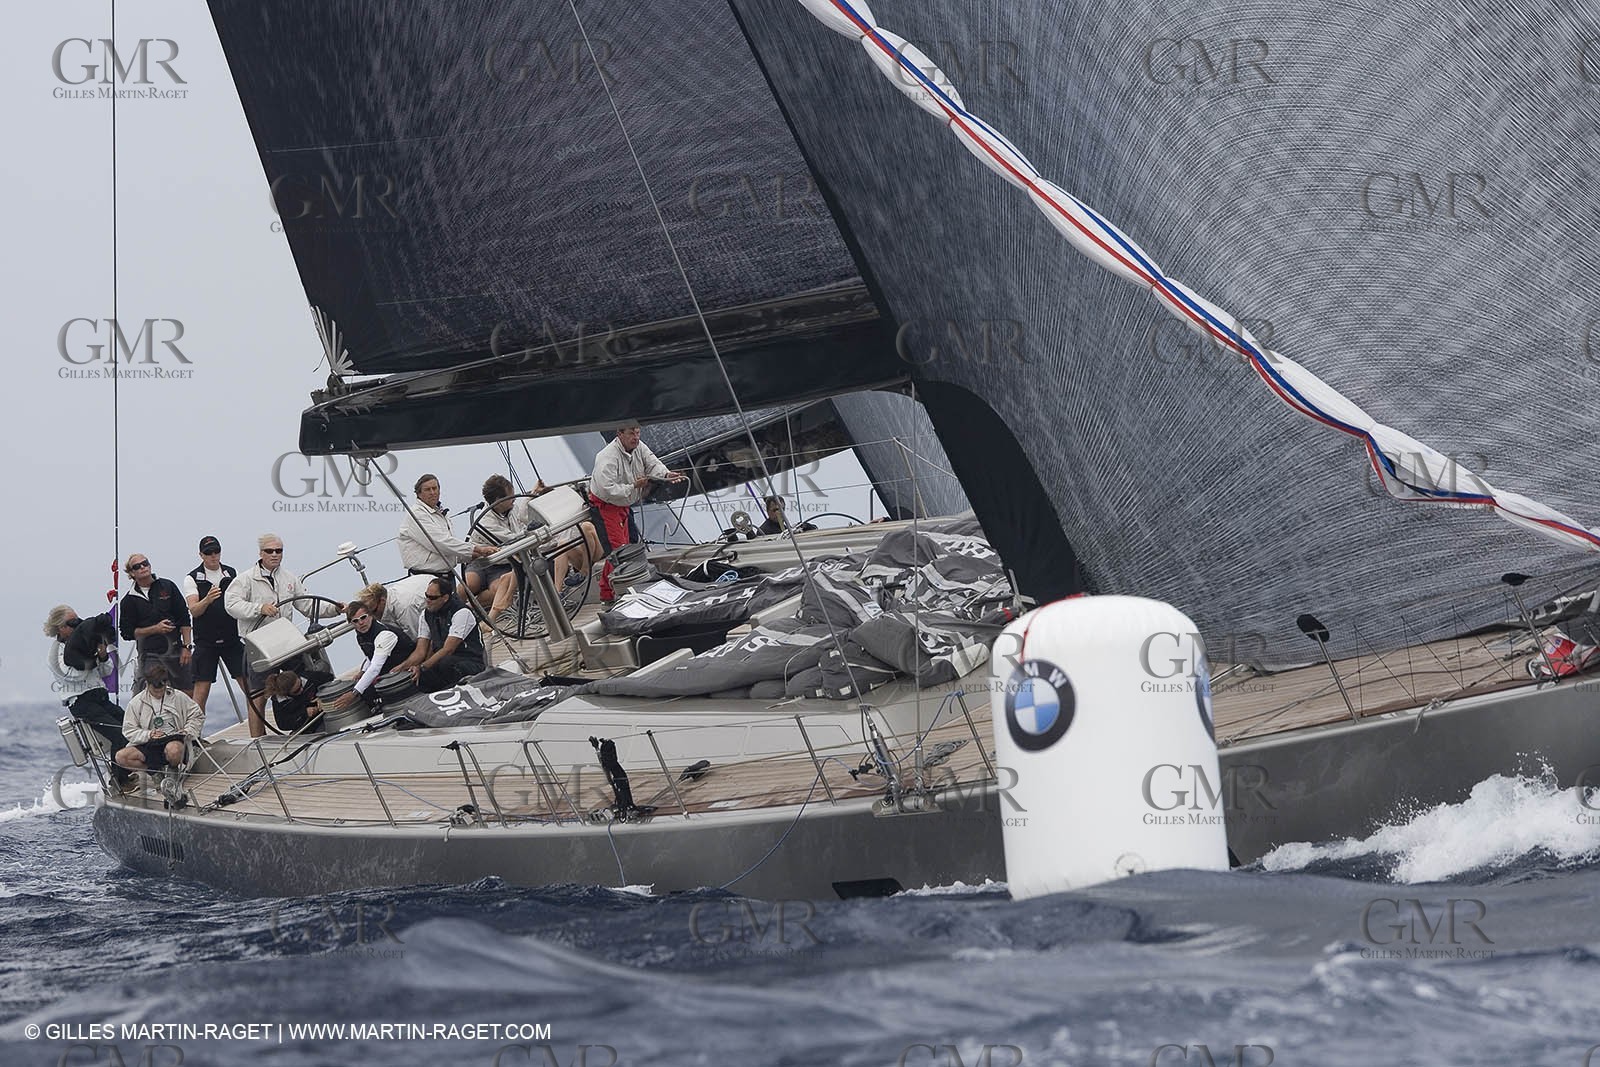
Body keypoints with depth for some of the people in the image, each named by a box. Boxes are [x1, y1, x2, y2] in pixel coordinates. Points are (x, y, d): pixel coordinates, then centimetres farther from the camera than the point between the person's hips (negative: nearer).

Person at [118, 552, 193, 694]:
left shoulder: (168, 587, 6)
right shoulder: (129, 600, 2)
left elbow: (184, 618, 6)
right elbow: (127, 633, -1)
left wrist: (187, 646, -2)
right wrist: (156, 629, -12)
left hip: (175, 651, 2)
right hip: (150, 656, -2)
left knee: (189, 693, 5)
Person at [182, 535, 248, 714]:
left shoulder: (232, 573, 8)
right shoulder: (192, 578, -1)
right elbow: (193, 610, -13)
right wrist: (207, 600, -31)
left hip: (232, 638, 2)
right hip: (205, 641, -2)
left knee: (249, 684, -2)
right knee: (201, 690, -3)